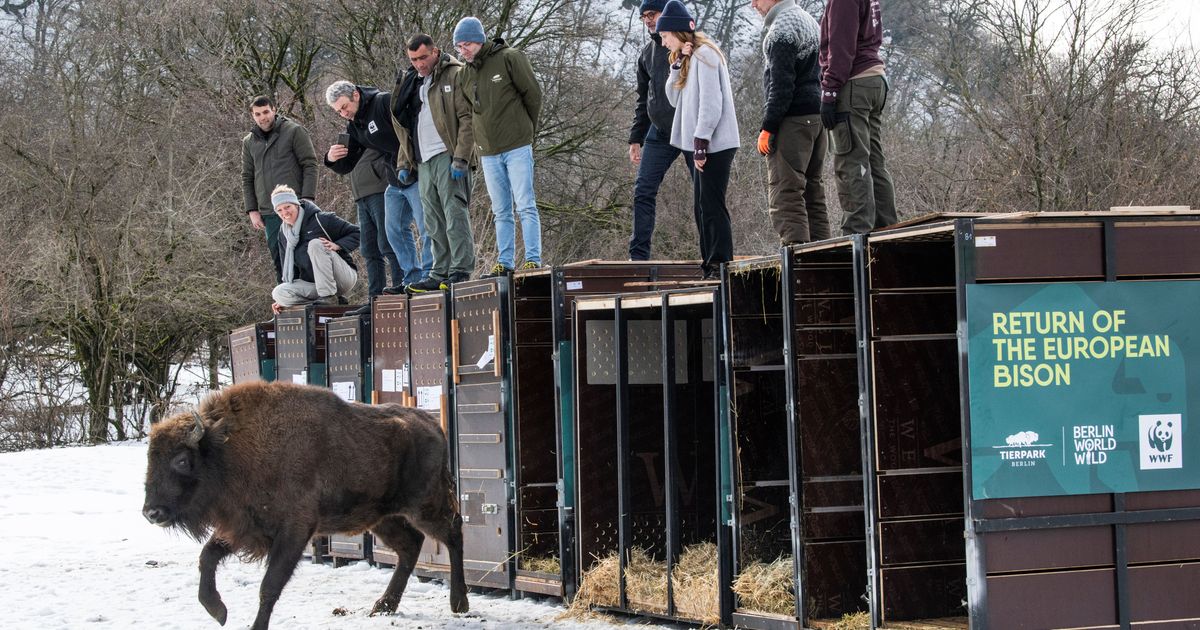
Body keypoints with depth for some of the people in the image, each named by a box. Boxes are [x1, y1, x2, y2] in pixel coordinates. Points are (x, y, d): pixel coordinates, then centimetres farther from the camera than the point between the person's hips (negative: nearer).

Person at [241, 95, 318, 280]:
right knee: (278, 260, 4)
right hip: (269, 213, 4)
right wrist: (252, 211, 7)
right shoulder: (249, 142, 13)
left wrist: (307, 199, -12)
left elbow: (310, 165, -4)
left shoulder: (294, 131, 0)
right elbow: (247, 178, 16)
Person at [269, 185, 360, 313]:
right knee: (278, 293, -22)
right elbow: (289, 268, 15)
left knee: (315, 244, -28)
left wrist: (337, 245, -24)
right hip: (313, 283, 5)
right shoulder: (284, 233, 10)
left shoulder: (321, 219, -8)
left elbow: (356, 233, -7)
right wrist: (284, 300, 7)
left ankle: (329, 298, -27)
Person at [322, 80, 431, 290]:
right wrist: (332, 159, -9)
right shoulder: (354, 127, 11)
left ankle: (429, 276, -8)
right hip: (395, 182, 9)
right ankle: (412, 278, 13)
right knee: (395, 229, 8)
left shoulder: (385, 103, -14)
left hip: (416, 176, -9)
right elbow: (346, 167, 14)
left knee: (425, 227, -10)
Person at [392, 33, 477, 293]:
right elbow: (406, 127, 26)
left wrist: (461, 158, -17)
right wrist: (404, 163, 19)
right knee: (434, 224, 7)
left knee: (455, 215, -11)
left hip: (448, 157, -8)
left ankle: (461, 270, -12)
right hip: (424, 162, 8)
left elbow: (467, 119, -10)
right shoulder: (412, 82, 21)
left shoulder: (455, 76, -3)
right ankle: (441, 274, 10)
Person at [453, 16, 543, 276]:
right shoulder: (464, 75, 10)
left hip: (517, 147, -5)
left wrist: (527, 129, 6)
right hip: (488, 153, 5)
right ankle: (505, 262, 11)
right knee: (501, 211, 8)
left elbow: (533, 94, -2)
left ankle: (533, 259, -8)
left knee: (526, 205, -7)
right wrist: (480, 142, 10)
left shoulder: (510, 59, -6)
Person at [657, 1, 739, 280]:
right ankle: (709, 266, 12)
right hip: (698, 144, 10)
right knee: (702, 207, 9)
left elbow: (711, 104, -18)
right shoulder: (688, 58, 17)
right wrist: (678, 64, 3)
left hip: (714, 144, -10)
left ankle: (720, 266, -10)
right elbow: (674, 98, 14)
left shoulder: (704, 55, -12)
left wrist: (700, 144, -19)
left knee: (712, 205, -10)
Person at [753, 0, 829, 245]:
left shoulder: (782, 28, -10)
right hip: (816, 115, 10)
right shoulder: (809, 21, 21)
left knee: (784, 191, -13)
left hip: (792, 121, -10)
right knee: (812, 190, 11)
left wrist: (767, 127, -15)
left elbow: (781, 84, -16)